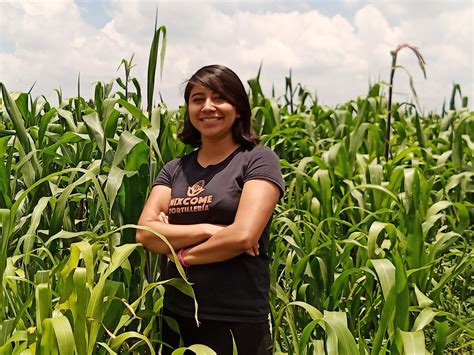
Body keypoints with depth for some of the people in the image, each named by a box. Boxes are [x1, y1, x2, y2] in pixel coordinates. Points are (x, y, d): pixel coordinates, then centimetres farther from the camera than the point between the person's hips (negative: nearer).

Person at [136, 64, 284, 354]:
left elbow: (243, 235, -18)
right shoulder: (174, 169, 8)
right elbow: (144, 233, -4)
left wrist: (183, 255, -6)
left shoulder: (258, 160, -6)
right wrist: (206, 229, -16)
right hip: (177, 316, 5)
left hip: (238, 321, -4)